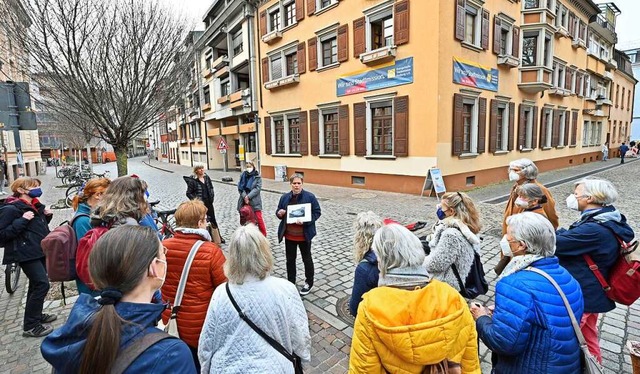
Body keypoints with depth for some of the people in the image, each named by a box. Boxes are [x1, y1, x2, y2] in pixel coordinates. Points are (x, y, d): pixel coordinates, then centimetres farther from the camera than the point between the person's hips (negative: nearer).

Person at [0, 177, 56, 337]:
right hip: (26, 254, -9)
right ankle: (30, 326, 1)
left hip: (40, 251, 9)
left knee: (37, 284, 18)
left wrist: (47, 216, 4)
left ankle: (35, 315, 34)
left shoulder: (35, 205, 11)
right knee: (42, 284, -11)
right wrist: (22, 220, -26)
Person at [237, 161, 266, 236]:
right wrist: (244, 196, -14)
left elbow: (258, 188, -10)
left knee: (259, 219, -6)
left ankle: (264, 235, 6)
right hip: (244, 201, 4)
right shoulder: (243, 175, 9)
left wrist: (248, 196, -18)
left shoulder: (257, 176, -1)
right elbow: (240, 187, 1)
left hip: (254, 201, -4)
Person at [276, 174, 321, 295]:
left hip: (304, 235, -3)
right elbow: (278, 212, 11)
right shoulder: (284, 197, 2)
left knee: (307, 259, 13)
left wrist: (305, 221, -23)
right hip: (289, 235, 4)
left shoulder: (310, 197, -10)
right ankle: (291, 283, 33)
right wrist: (279, 214, -14)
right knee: (290, 259, 15)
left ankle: (309, 283, 31)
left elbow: (317, 212, -9)